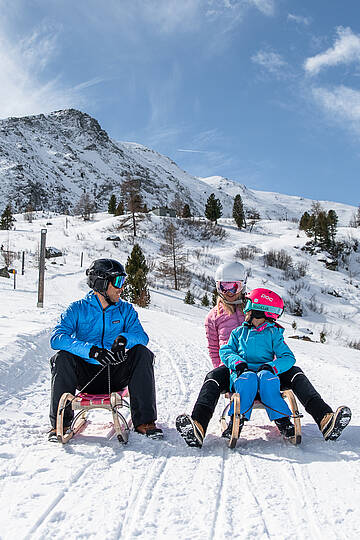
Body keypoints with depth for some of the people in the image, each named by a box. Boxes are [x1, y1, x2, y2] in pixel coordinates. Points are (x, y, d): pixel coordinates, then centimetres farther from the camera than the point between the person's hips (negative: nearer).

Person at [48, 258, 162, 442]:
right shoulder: (78, 309, -2)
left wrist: (123, 339, -31)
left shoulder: (125, 310, 7)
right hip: (86, 376, -1)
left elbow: (141, 336, -7)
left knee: (141, 353, -23)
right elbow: (57, 338, -17)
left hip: (115, 377, 2)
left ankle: (144, 420, -23)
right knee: (62, 357, -28)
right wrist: (91, 350, -32)